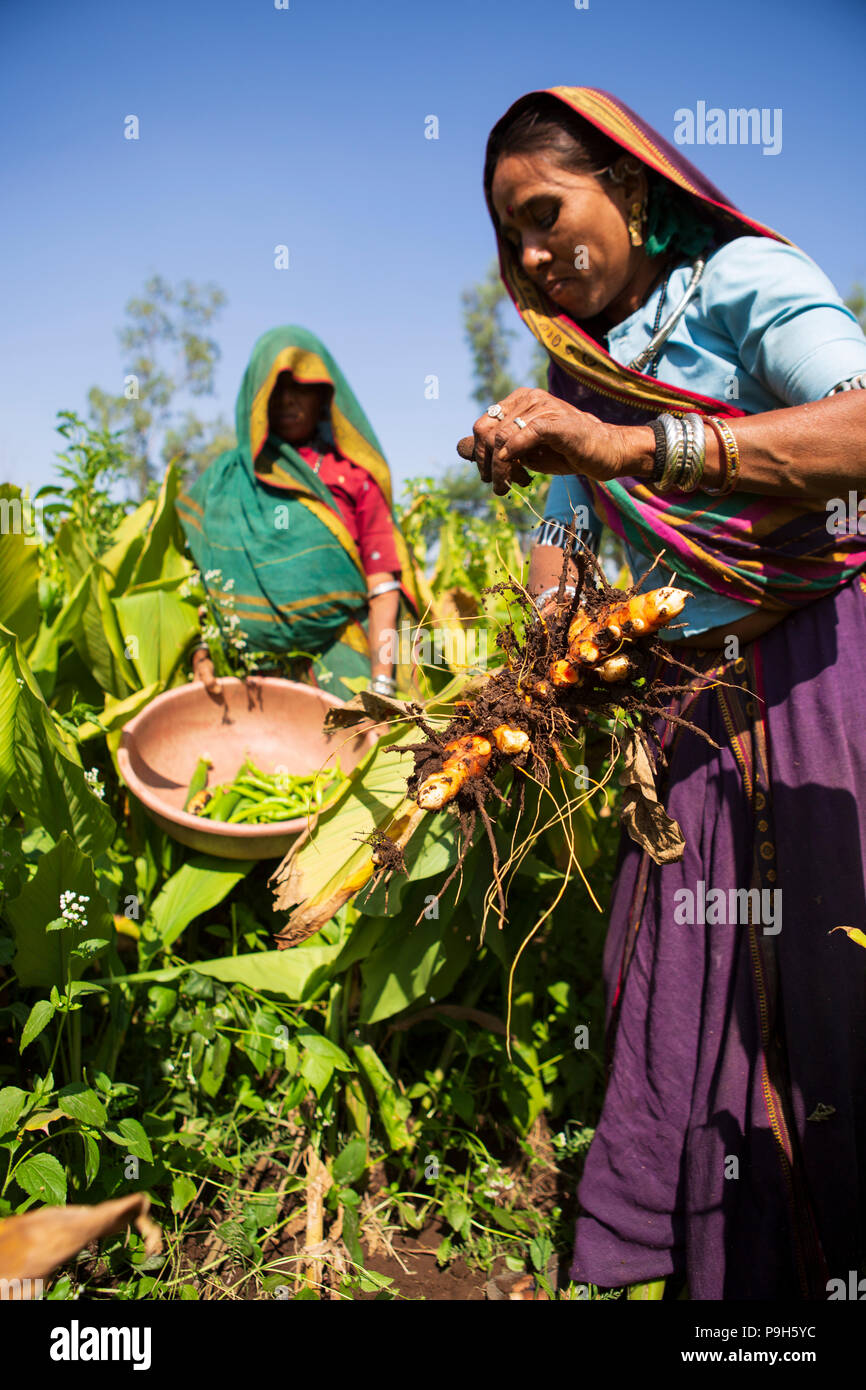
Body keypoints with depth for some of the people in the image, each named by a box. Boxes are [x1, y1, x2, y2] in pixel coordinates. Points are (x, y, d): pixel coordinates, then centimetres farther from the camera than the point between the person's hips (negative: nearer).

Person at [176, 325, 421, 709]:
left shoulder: (353, 475, 9)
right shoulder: (226, 477, 13)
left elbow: (383, 588, 2)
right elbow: (196, 577, 8)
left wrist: (381, 685, -7)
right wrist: (199, 651, -9)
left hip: (341, 663, -1)